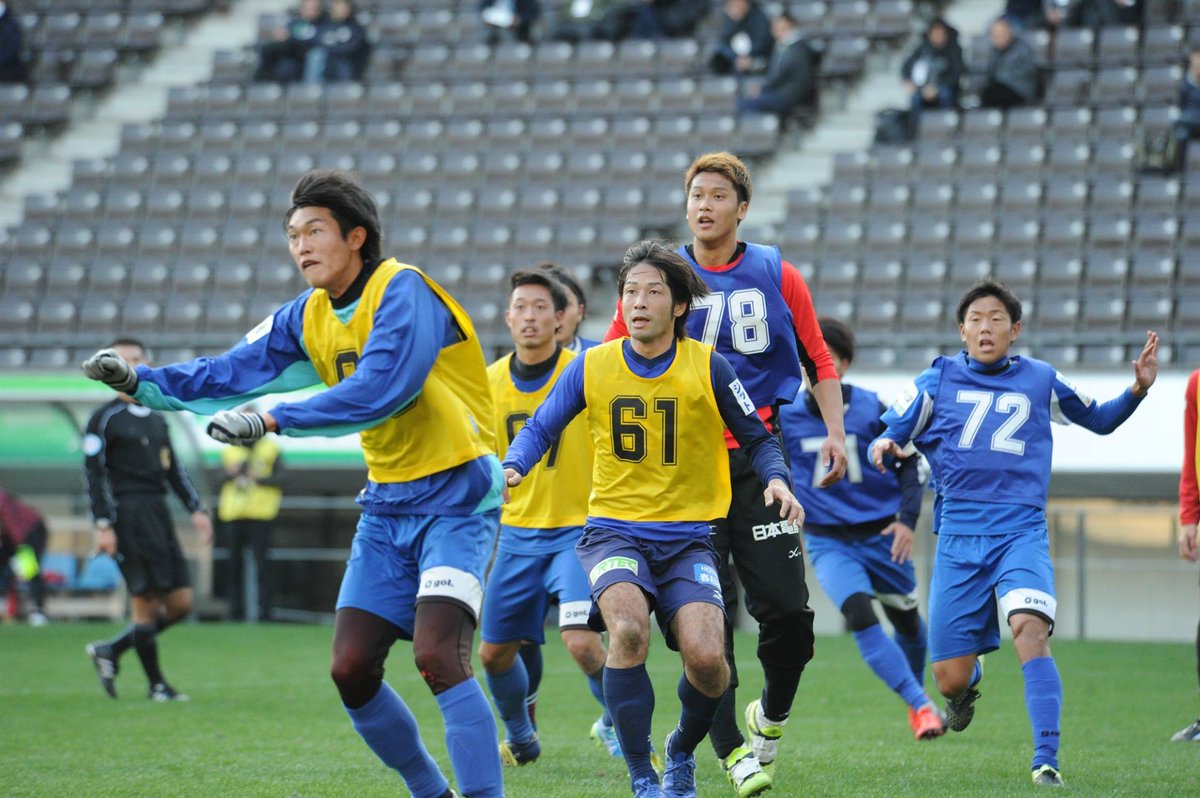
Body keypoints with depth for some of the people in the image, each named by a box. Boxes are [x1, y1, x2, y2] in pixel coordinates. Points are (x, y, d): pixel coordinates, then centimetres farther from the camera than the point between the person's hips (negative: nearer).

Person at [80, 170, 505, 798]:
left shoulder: (401, 291, -16)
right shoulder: (308, 318, 8)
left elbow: (379, 389, -28)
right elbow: (234, 372, 6)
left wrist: (273, 420, -30)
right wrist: (141, 382, -7)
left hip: (455, 495, -8)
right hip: (388, 503, 8)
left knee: (437, 654, -24)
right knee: (351, 670, 2)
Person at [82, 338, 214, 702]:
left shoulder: (156, 419, 18)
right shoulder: (105, 419, -3)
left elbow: (174, 470, 24)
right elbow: (93, 474, -7)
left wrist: (196, 509, 16)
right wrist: (102, 525, -14)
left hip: (159, 514, 8)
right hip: (129, 517, -8)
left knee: (180, 603, 4)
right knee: (146, 601, -6)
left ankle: (110, 651, 16)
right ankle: (156, 684, 5)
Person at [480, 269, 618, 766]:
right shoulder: (491, 382, 2)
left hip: (579, 528, -5)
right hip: (518, 533, 5)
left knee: (581, 640, -22)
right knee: (494, 651, 9)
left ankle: (617, 725, 1)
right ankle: (520, 740, 35)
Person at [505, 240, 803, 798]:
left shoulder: (708, 367, -2)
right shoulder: (591, 366, 1)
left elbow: (757, 439, 7)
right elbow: (541, 428, 12)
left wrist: (777, 479, -13)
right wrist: (511, 468, -8)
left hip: (687, 537, 0)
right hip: (613, 530, 0)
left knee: (705, 656, -20)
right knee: (628, 629, -30)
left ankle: (681, 752, 15)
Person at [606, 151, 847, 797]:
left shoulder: (777, 276, 6)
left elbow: (817, 360, 15)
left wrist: (834, 431, 4)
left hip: (759, 460, 1)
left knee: (786, 608, -6)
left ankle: (772, 715, 20)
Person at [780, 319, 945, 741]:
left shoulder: (871, 409, -9)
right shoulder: (784, 414, -7)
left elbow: (909, 462, 0)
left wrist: (907, 517, -10)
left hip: (881, 535, 1)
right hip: (828, 542, -1)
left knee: (906, 621, 13)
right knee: (860, 615, -24)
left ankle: (915, 696, 43)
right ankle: (922, 706, -22)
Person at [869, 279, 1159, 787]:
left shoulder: (1041, 381, 9)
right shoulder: (936, 381, 7)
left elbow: (1101, 421, 23)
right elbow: (888, 440, 9)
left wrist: (1138, 388, 5)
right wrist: (883, 448, -15)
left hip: (1021, 533, -1)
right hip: (958, 539, 1)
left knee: (1029, 629, -29)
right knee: (950, 679, 0)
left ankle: (1046, 761, -29)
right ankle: (970, 682, 39)